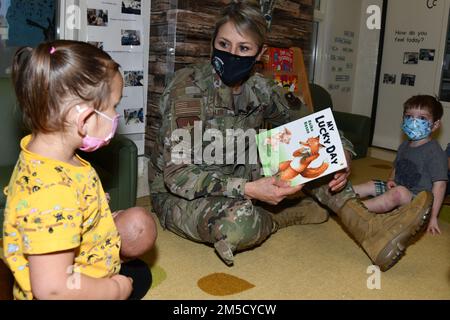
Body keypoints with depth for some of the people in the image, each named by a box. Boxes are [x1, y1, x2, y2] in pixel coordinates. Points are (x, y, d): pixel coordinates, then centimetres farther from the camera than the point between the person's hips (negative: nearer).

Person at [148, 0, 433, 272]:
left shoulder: (260, 90, -6)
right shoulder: (189, 87, -21)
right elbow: (177, 174, -26)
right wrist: (248, 190, -37)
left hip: (237, 181, 5)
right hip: (178, 193, -5)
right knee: (241, 223, -37)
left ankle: (369, 228, -17)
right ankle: (292, 212, -5)